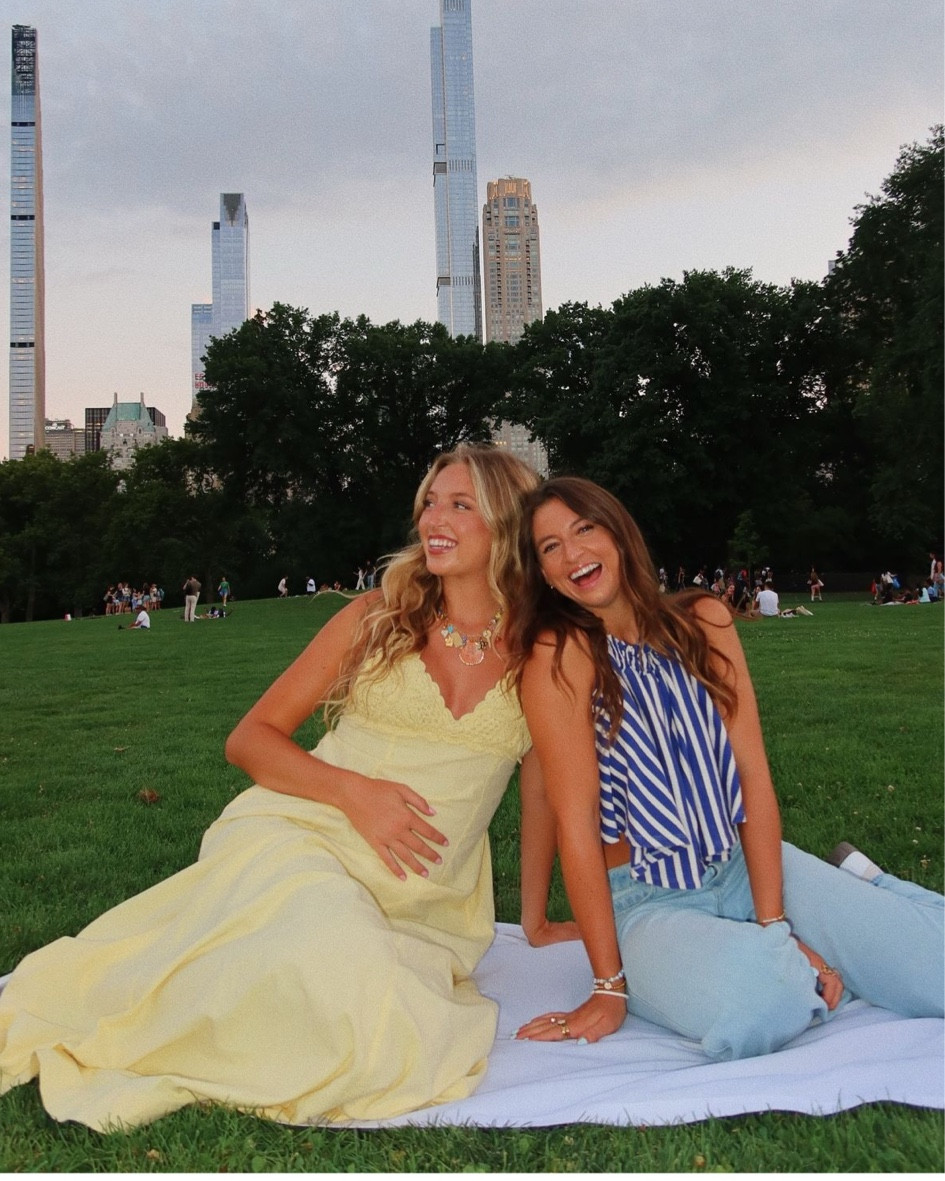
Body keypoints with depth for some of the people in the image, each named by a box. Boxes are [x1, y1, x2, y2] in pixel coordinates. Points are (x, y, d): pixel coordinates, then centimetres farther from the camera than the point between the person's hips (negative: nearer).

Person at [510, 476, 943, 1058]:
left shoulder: (702, 620, -1)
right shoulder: (558, 655, -13)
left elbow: (753, 776, -5)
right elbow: (576, 819, -16)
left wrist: (774, 924, -12)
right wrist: (610, 987, -15)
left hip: (750, 865, 3)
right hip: (646, 901, -3)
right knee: (750, 1010, -34)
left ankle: (859, 886, 17)